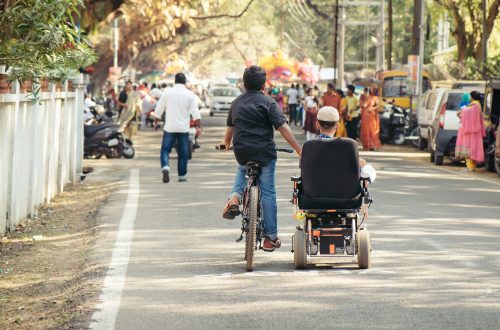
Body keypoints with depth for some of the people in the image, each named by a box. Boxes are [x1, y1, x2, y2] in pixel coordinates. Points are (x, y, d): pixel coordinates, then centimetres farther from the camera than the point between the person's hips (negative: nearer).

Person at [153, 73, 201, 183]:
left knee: (165, 149, 4)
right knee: (183, 153, 9)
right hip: (184, 128, 0)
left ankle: (165, 166, -22)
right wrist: (198, 126, -1)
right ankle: (182, 175, 11)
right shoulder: (190, 94, -2)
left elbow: (158, 110, 5)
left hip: (170, 127, 0)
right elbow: (195, 113, -6)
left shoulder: (167, 93, 0)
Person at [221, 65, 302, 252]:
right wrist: (298, 150, -11)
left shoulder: (236, 103, 11)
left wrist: (227, 144, 46)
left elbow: (230, 127, 25)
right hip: (264, 152, -4)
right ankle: (271, 237, 8)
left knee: (243, 169, 37)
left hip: (241, 152, 4)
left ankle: (235, 197, 8)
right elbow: (282, 128, -13)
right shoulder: (268, 103, -6)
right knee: (267, 192, 5)